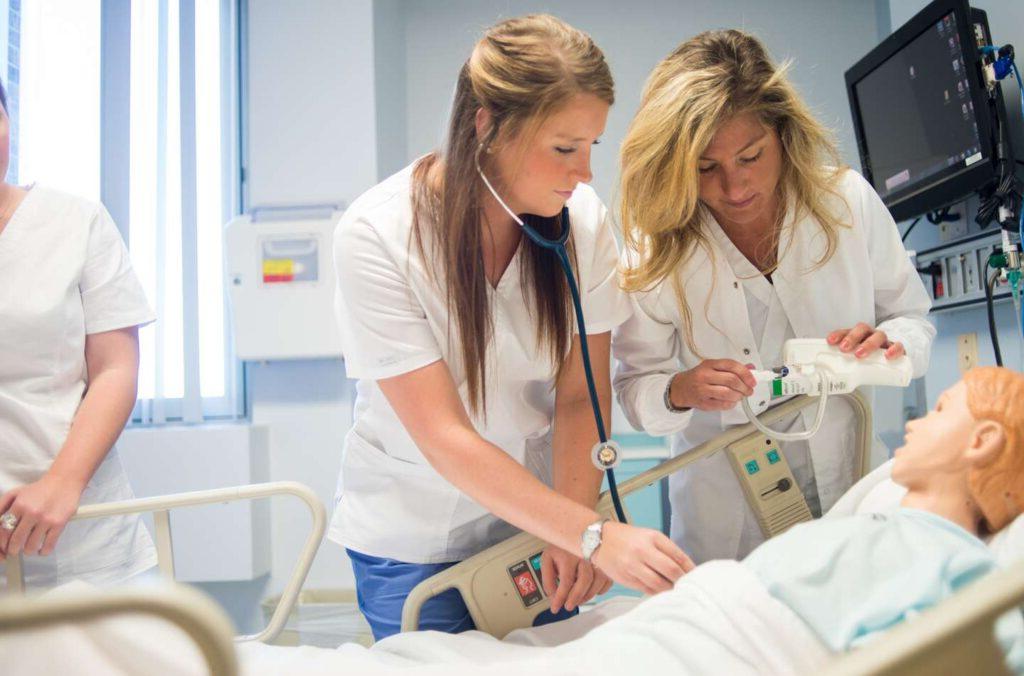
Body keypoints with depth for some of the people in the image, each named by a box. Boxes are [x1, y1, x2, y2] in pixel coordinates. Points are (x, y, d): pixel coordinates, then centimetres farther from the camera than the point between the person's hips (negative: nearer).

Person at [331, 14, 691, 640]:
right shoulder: (376, 235, -22)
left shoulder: (583, 218, -14)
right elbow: (444, 437, -25)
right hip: (413, 536, -2)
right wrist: (594, 534, -32)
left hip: (537, 516, 3)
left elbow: (581, 396, -10)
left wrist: (571, 535, -24)